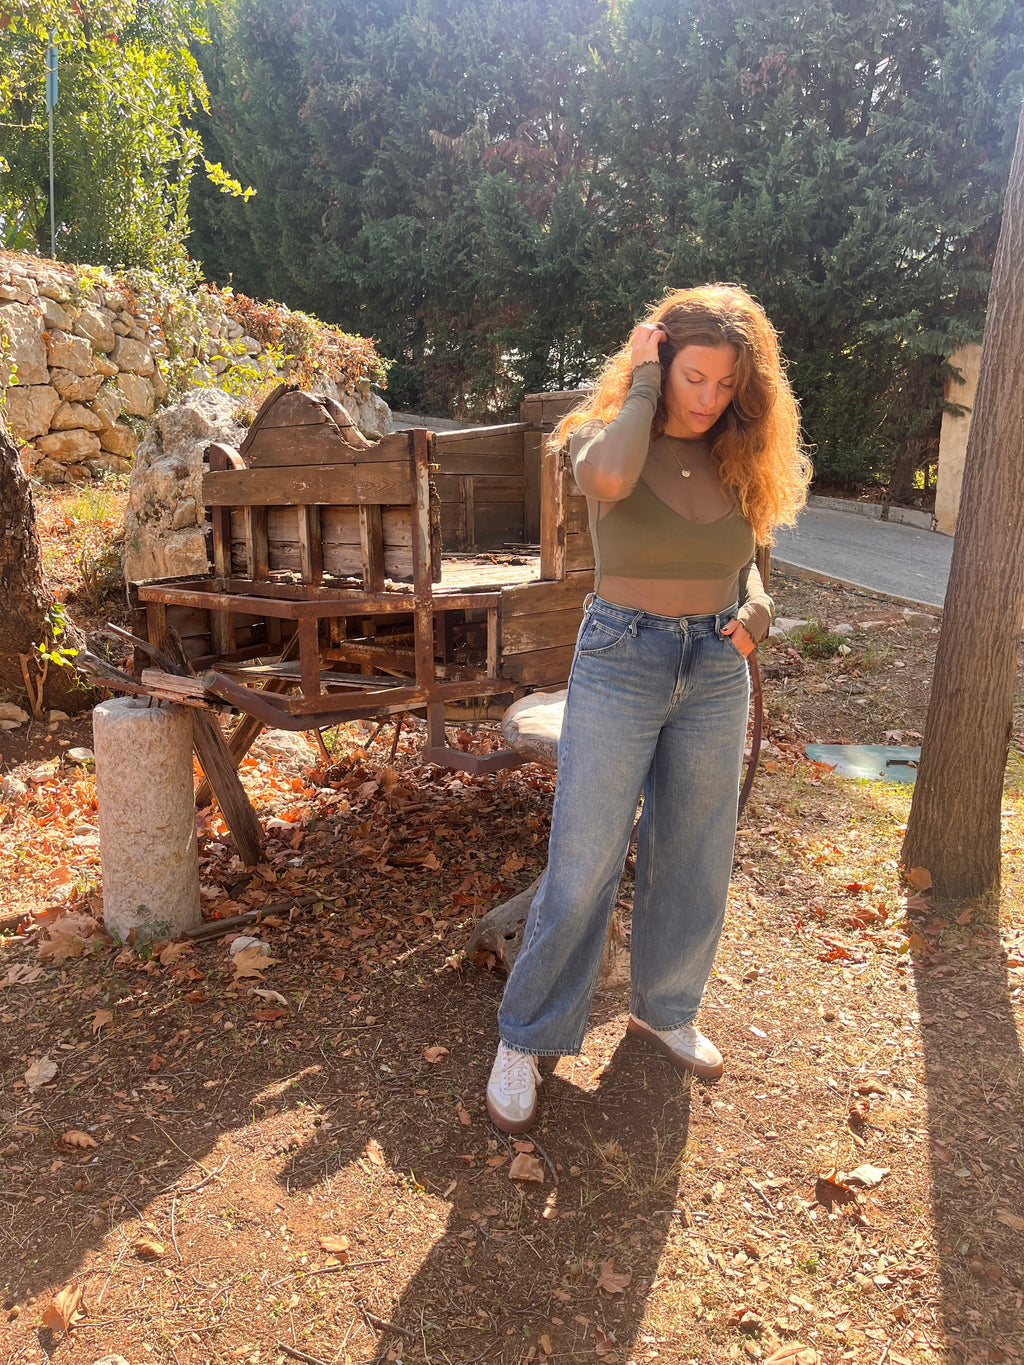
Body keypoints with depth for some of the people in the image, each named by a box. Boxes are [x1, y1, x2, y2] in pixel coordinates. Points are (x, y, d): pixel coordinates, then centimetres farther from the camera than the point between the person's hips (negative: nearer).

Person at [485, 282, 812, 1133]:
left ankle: (665, 1009, 37)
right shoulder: (601, 435, -8)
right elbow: (610, 477, -34)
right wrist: (642, 384, -18)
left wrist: (756, 604, -5)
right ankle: (526, 1039, 18)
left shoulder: (737, 458, 4)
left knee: (693, 861, 15)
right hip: (620, 665, -4)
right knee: (582, 866, -1)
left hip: (717, 672, 5)